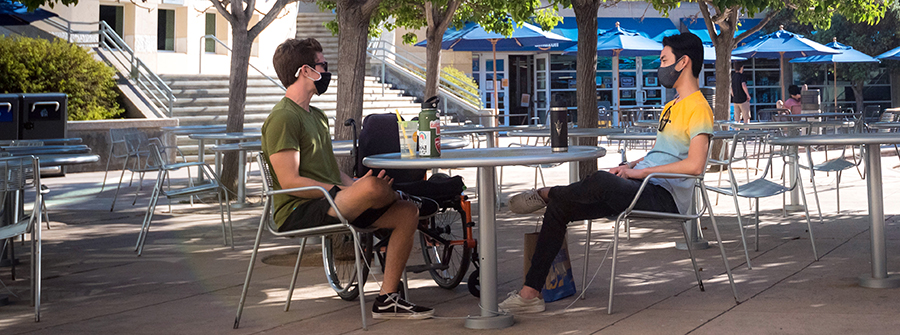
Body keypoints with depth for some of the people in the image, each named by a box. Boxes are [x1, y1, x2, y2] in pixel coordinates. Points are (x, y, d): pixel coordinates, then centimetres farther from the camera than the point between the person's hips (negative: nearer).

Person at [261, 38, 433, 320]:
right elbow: (290, 181, -18)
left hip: (328, 203, 10)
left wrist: (353, 185, -3)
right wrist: (348, 189, -18)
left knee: (407, 213, -3)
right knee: (372, 186, -34)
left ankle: (387, 299, -5)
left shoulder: (317, 116, 21)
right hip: (297, 212, -10)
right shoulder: (283, 117, -11)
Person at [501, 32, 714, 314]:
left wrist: (641, 171, -16)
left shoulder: (699, 109, -10)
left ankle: (547, 194, -2)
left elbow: (695, 165, -23)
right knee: (559, 208, -3)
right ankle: (530, 293, -5)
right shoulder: (672, 106, 22)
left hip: (667, 198, -10)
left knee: (600, 181, -36)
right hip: (642, 187, 10)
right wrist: (630, 166, 11)